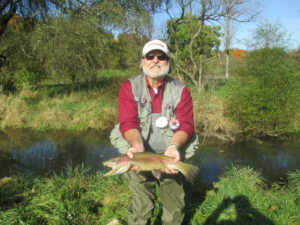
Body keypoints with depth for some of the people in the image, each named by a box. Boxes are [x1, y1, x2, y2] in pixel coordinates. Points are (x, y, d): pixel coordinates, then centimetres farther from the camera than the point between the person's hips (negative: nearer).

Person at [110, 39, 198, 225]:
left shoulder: (181, 90, 0)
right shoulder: (129, 87, -2)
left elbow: (186, 124, -9)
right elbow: (128, 123, -13)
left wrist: (174, 146, -29)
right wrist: (138, 146, -32)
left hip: (170, 156, 2)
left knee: (175, 207, 11)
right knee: (141, 209, 2)